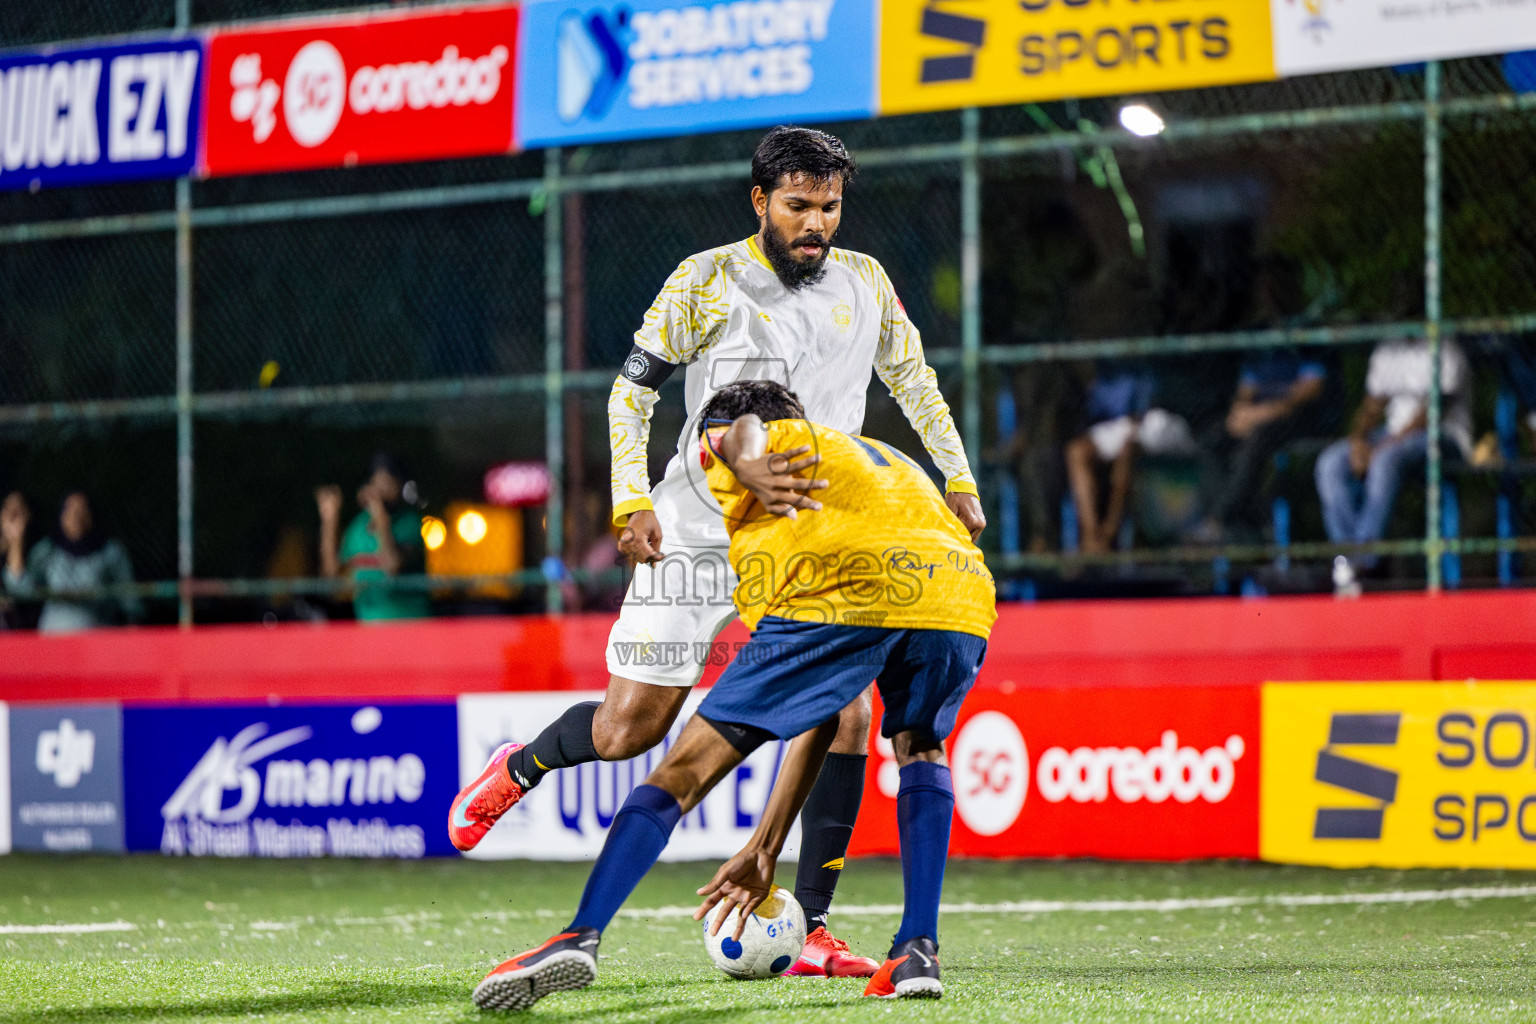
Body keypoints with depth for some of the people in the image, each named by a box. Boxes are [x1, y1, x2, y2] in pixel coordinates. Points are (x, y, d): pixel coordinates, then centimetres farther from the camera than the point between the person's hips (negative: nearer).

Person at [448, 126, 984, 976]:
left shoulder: (865, 283, 6)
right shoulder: (708, 282, -6)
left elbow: (913, 379, 20)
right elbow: (631, 391, 0)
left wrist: (957, 477, 12)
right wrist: (632, 502, -9)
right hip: (697, 532, -3)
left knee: (845, 716, -14)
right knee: (625, 732, -2)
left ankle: (810, 929, -5)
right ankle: (518, 770, 32)